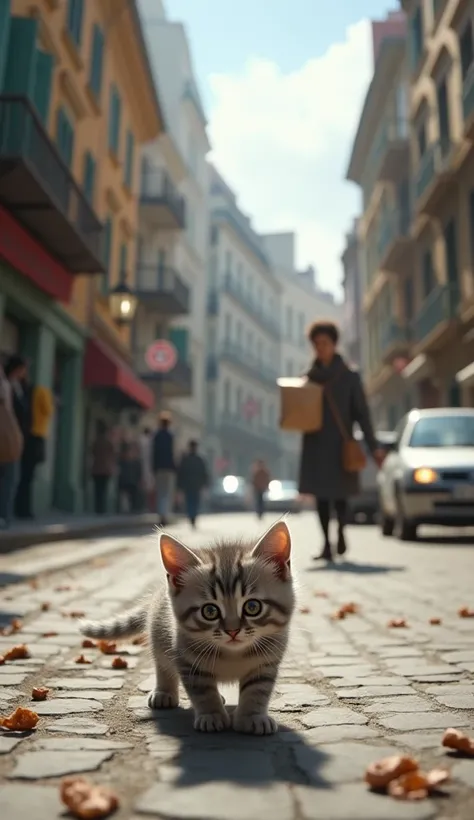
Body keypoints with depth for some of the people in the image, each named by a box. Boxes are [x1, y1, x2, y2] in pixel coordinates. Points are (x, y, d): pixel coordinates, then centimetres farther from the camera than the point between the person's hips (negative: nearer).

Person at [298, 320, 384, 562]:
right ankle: (327, 544, 8)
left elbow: (362, 413, -1)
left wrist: (373, 446, -7)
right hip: (316, 443, 2)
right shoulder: (309, 377, 8)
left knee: (340, 492, -2)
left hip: (341, 444, -2)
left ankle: (341, 531, 24)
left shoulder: (350, 376, 2)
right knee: (320, 494, 1)